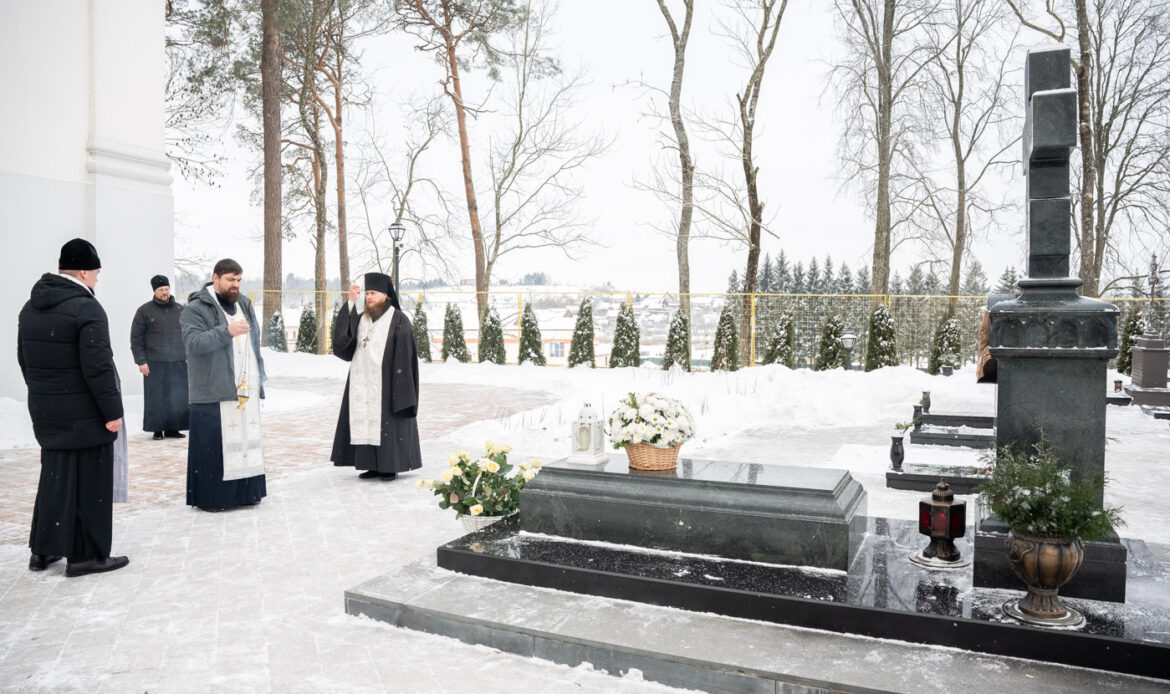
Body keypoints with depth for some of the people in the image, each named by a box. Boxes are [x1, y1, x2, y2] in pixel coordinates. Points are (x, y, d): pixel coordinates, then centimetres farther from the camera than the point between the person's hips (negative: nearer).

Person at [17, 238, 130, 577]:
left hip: (45, 411, 8)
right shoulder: (86, 308, -17)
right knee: (89, 484, 2)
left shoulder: (30, 307, 10)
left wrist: (42, 394, 22)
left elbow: (24, 359, 15)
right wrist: (112, 410, -15)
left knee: (54, 478, 18)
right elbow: (98, 367, -21)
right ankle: (86, 555, 9)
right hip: (85, 415, -8)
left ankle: (43, 549, 27)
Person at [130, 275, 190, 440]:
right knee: (156, 398, -1)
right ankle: (157, 429, 8)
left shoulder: (180, 310, 12)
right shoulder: (144, 311, 2)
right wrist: (141, 361, -7)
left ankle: (172, 428, 12)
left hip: (178, 363, 3)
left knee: (178, 398, 3)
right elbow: (136, 339, 1)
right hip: (154, 364, -3)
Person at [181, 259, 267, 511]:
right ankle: (210, 496, 4)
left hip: (245, 390, 6)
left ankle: (245, 491, 17)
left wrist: (258, 379, 18)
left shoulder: (244, 305, 17)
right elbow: (193, 342, -19)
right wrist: (227, 331, -30)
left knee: (246, 439, 8)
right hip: (213, 392, -6)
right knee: (213, 443, -5)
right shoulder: (196, 308, -4)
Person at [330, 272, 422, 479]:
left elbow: (404, 355, -9)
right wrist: (351, 303, -6)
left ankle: (391, 466, 6)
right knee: (365, 421, 5)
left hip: (386, 383, -6)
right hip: (363, 383, 6)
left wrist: (399, 382, -15)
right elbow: (341, 337, -3)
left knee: (387, 422, -2)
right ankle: (373, 465, 13)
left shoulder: (398, 319, -5)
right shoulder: (362, 319, 13)